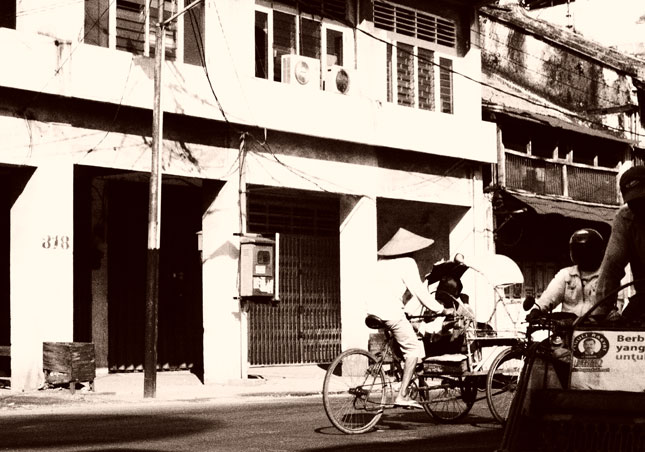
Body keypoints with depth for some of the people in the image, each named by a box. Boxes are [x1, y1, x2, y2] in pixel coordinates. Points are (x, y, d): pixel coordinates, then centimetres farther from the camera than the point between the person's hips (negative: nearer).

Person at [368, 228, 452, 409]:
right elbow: (419, 291, -5)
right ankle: (402, 396, -9)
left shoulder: (382, 261, 20)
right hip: (391, 312, -8)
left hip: (374, 310, 8)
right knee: (414, 349, -1)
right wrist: (441, 310, 4)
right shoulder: (407, 262, -1)